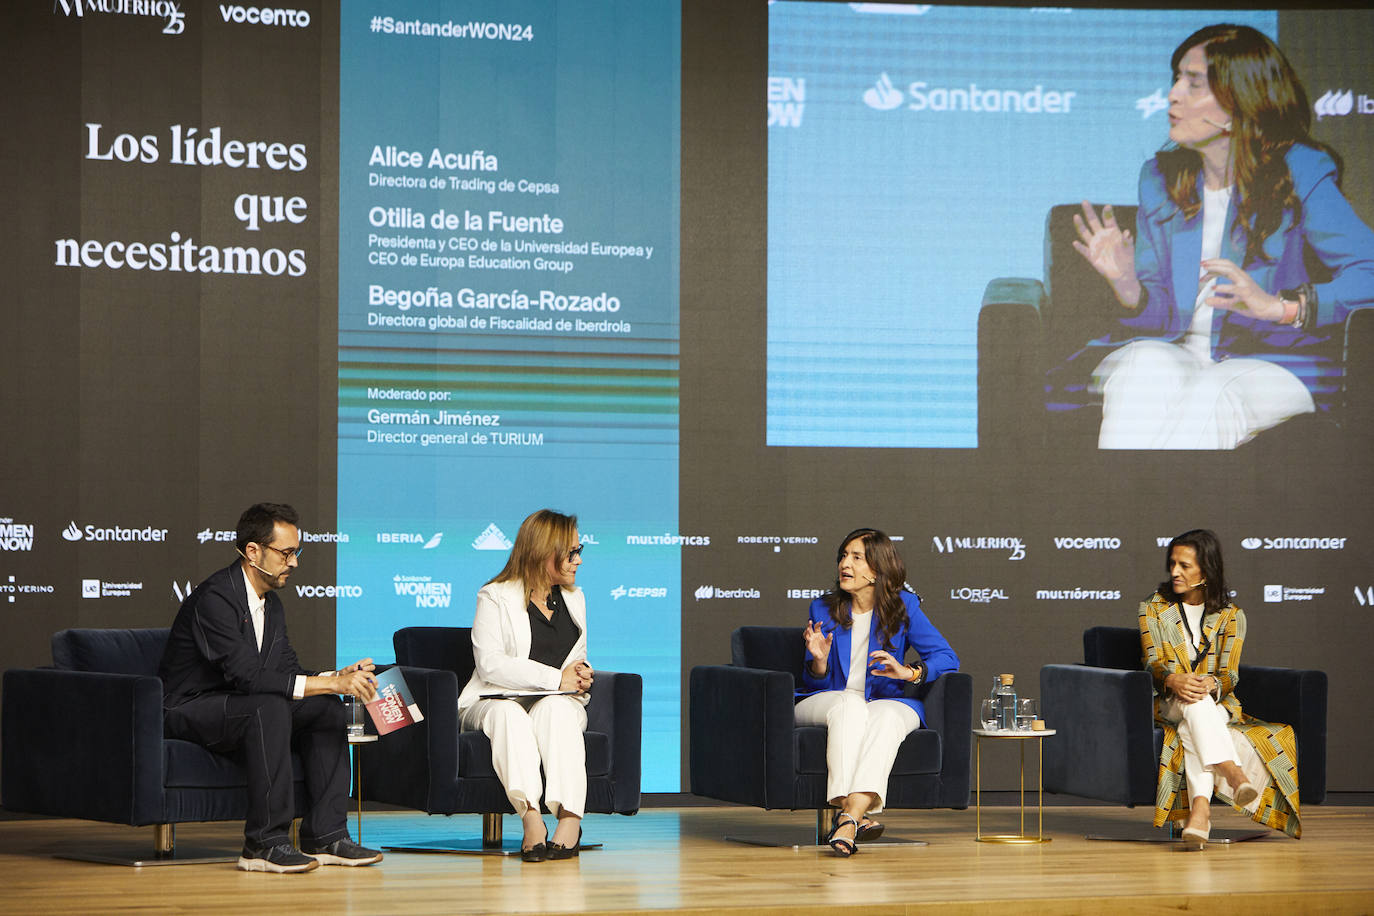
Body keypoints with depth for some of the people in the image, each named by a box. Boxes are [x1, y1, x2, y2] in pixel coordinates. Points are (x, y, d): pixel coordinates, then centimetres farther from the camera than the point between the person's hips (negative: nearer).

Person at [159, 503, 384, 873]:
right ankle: (265, 843, -33)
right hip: (188, 712, -9)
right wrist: (330, 683, -31)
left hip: (241, 710, 9)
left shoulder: (271, 603, 9)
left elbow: (287, 671, 6)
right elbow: (248, 676, -30)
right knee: (270, 707, -35)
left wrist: (339, 676, -14)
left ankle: (324, 835, -11)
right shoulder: (215, 597, -22)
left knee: (327, 707, -8)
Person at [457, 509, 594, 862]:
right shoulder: (495, 597, 2)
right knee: (509, 714, -39)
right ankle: (530, 816, -53)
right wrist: (556, 678, -15)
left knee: (557, 708, -34)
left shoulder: (574, 598, 22)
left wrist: (579, 676, 2)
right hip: (494, 700, -3)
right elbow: (491, 664, -12)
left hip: (556, 702, 3)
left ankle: (570, 817, -48)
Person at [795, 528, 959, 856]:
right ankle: (856, 816, -50)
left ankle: (849, 817, -50)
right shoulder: (823, 609, 7)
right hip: (825, 703, 0)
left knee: (887, 715, -36)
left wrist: (908, 671, -21)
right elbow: (814, 683, 7)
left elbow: (948, 658, -2)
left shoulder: (903, 607, 3)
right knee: (850, 704, -35)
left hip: (885, 703, 0)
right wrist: (819, 660, -16)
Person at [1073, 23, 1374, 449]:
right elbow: (1159, 313, 10)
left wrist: (1276, 305, -32)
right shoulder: (1161, 177, 11)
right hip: (1174, 353, 4)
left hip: (1273, 365, -4)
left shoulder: (1300, 175, -5)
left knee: (1210, 396, -37)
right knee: (1145, 367, -31)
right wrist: (1127, 285, -14)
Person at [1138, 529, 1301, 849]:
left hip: (1217, 706, 0)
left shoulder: (1230, 616, 7)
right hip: (1168, 704, 0)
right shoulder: (1153, 609, 9)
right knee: (1194, 704, -38)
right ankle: (1234, 773, -58)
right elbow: (1153, 663, -4)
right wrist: (1174, 681, -28)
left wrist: (1210, 684, -28)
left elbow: (1229, 675, -2)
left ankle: (1200, 807, -58)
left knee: (1192, 730, -38)